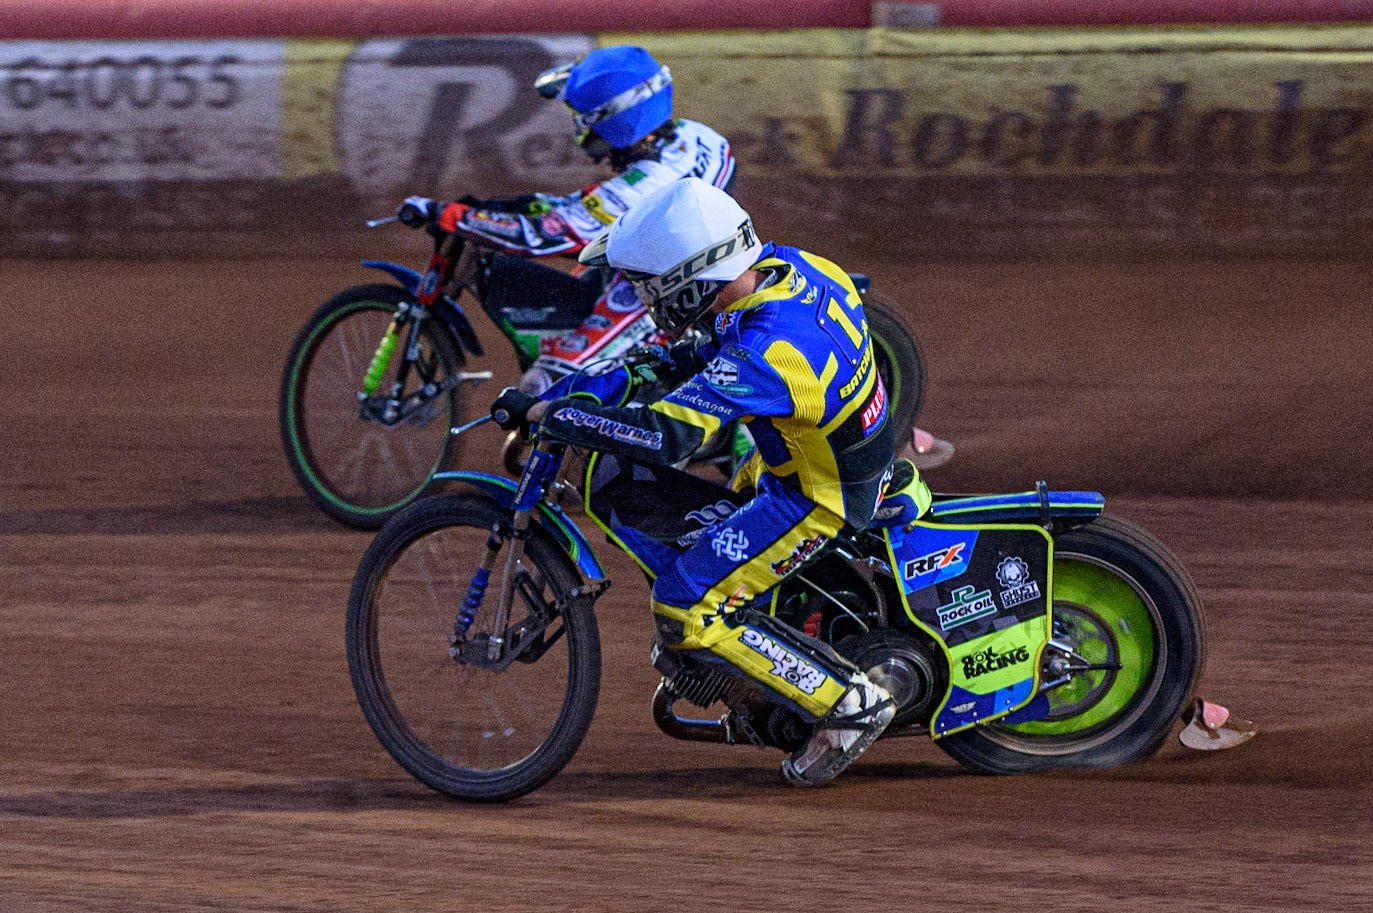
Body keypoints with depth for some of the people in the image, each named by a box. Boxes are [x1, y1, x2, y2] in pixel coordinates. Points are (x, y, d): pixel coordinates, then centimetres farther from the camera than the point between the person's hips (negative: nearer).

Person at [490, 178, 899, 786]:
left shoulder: (763, 351, -35)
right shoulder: (784, 264, -9)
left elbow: (665, 436, -42)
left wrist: (547, 412, -36)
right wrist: (684, 360, 7)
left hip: (816, 497, -10)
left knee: (686, 614, -11)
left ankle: (850, 703, -5)